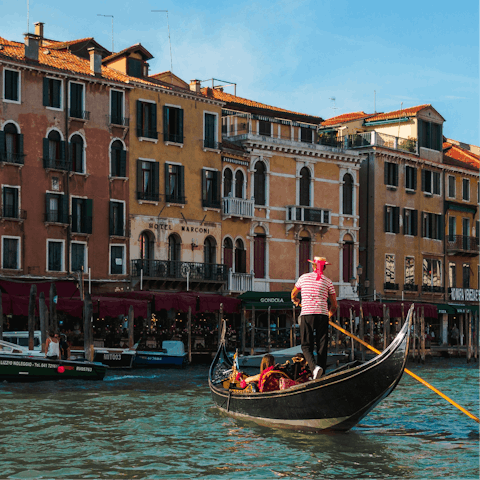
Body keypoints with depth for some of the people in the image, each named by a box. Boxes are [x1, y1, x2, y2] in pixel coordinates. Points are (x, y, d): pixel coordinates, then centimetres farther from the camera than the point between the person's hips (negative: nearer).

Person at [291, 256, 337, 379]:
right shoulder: (327, 281, 8)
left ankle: (314, 366, -22)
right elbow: (334, 305, 10)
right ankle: (321, 374, 5)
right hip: (322, 315, 1)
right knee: (322, 346, 8)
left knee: (306, 345, 3)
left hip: (307, 314, -1)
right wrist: (329, 315, 29)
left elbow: (293, 294, 26)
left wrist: (295, 301, 49)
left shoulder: (304, 277, 9)